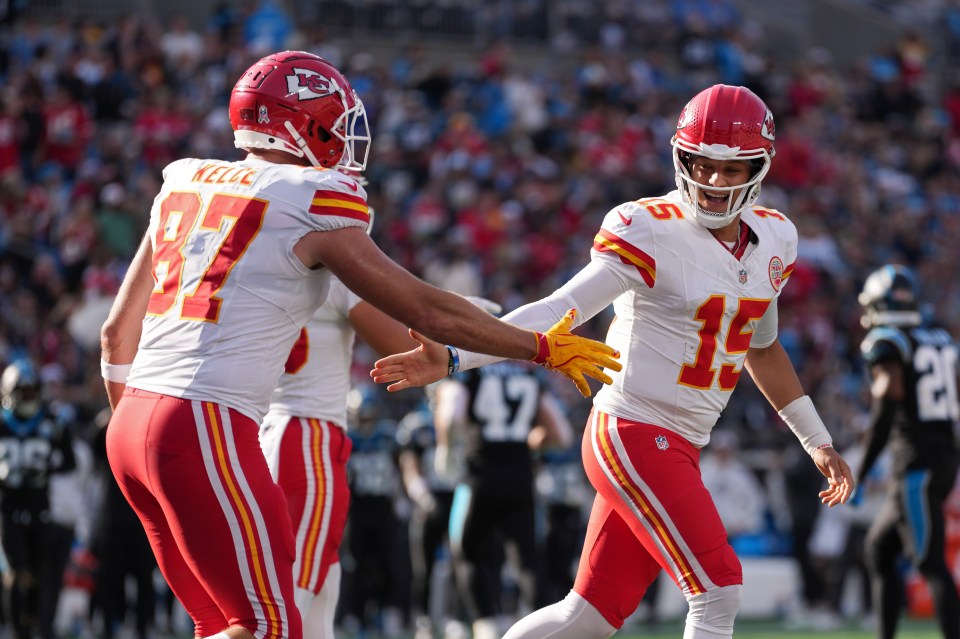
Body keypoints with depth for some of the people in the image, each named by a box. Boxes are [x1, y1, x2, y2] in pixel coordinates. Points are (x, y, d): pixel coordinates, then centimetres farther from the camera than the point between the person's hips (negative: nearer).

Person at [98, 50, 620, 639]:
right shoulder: (311, 206, -3)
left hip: (133, 419, 8)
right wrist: (545, 348, 12)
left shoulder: (185, 186, 16)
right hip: (203, 429, -8)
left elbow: (118, 333, 21)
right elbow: (427, 310, 2)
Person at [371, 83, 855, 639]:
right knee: (719, 592, -12)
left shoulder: (774, 239, 10)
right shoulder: (651, 233, -14)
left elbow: (762, 350, 25)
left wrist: (818, 442, 29)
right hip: (632, 435, -8)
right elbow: (559, 312, -20)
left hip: (679, 448, 8)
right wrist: (453, 358, -31)